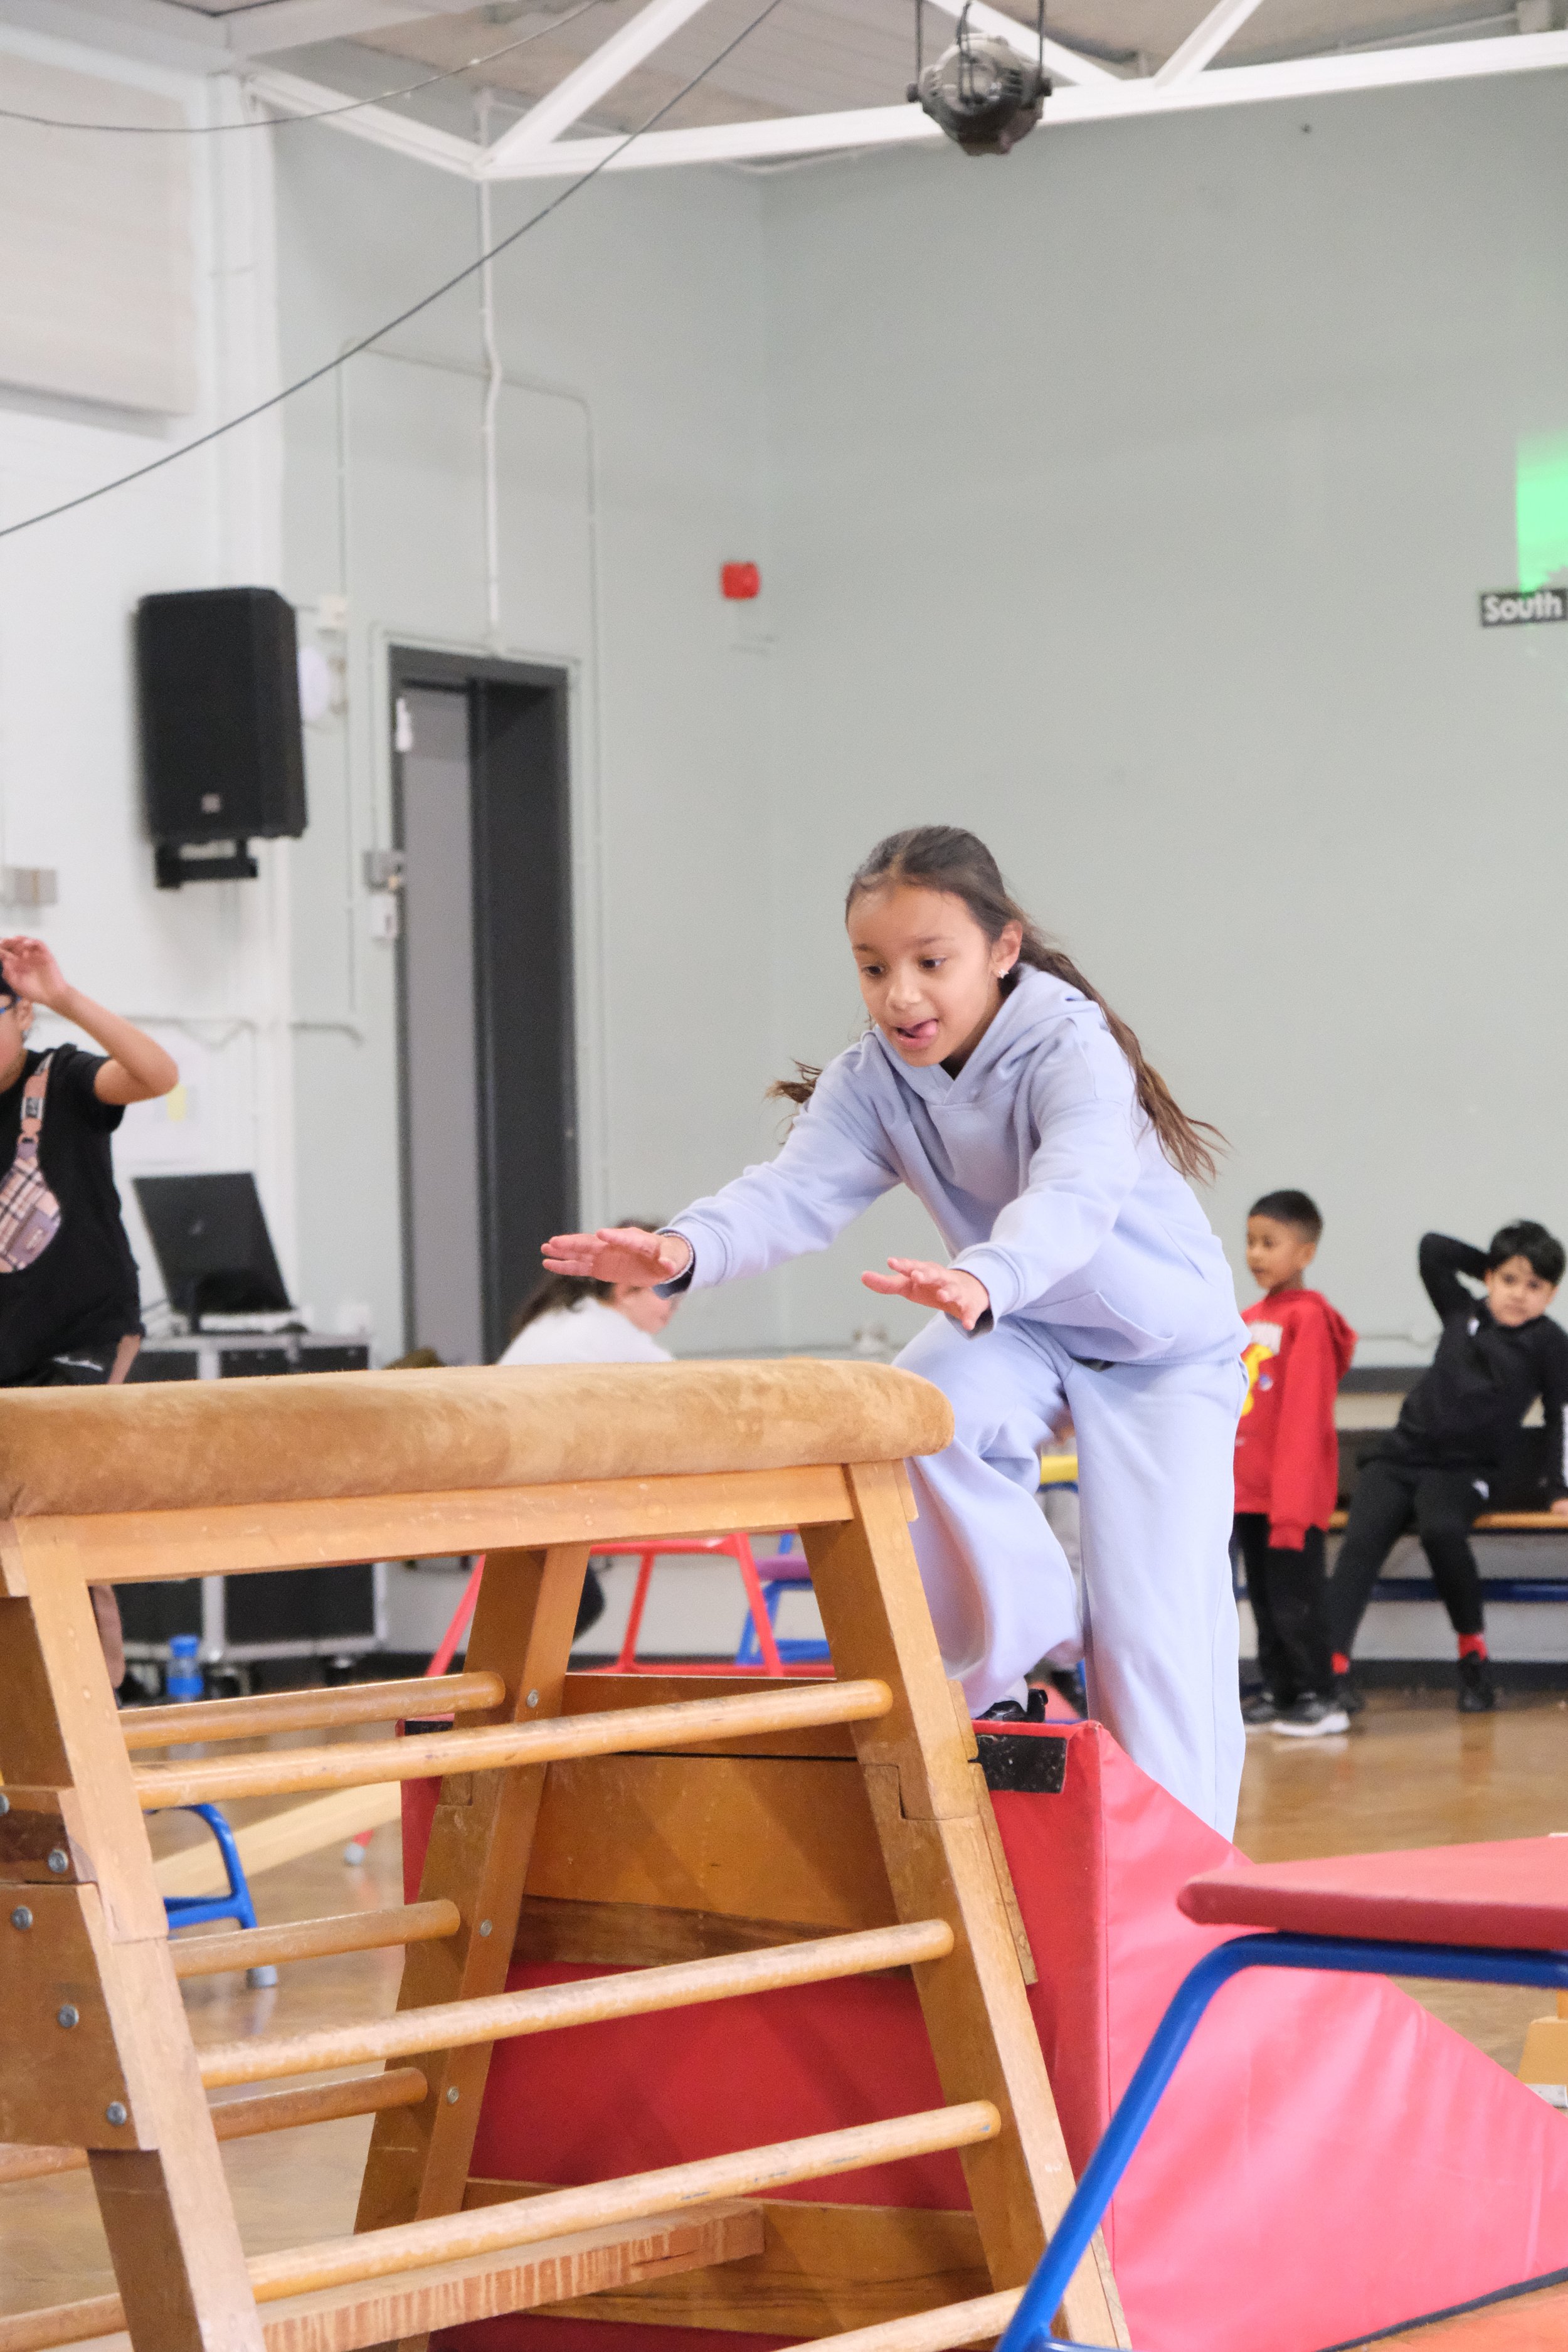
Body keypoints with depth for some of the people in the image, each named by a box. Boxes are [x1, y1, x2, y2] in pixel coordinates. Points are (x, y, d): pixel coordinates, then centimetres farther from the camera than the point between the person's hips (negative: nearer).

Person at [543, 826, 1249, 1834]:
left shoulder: (1071, 1051, -31)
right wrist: (686, 1248, -54)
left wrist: (983, 1280, -73)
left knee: (1151, 1616, -12)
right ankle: (1022, 1657, -7)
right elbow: (798, 1187, -31)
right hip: (1026, 1327, 5)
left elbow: (1074, 1196, -50)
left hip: (1165, 1338, -4)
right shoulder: (873, 1080, -15)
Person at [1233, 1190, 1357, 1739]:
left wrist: (1293, 1504, -17)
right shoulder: (1248, 1320, 12)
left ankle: (1321, 1699, 5)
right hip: (1249, 1489, 8)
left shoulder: (1307, 1318, -12)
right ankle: (1279, 1694, 20)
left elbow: (1304, 1417, -16)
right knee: (1264, 1600, 12)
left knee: (1295, 1601, -4)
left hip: (1294, 1494, -8)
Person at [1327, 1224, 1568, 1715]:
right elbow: (1432, 1249, 14)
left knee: (1441, 1531, -35)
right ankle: (1333, 1667, -31)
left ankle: (1474, 1658, -18)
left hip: (1461, 1470, -3)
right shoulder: (1463, 1312, 10)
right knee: (1361, 1542, -21)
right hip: (1400, 1454, 3)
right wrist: (1492, 1267, 14)